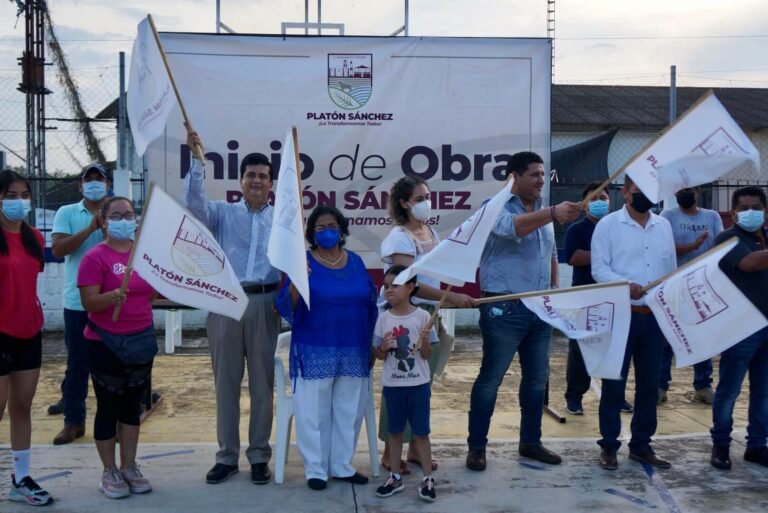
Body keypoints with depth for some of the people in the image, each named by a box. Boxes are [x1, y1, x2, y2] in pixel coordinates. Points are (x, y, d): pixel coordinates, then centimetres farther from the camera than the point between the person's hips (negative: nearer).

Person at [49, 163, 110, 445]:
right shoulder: (66, 213, 4)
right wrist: (91, 228, -16)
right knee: (77, 363, 7)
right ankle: (73, 420, 18)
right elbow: (57, 249, -9)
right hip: (78, 301, 0)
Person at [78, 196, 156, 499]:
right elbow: (89, 303, -18)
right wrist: (111, 297, -36)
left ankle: (129, 467, 25)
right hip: (105, 344, -5)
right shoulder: (95, 257, -11)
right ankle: (110, 472, 17)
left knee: (133, 405, 13)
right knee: (108, 407, 4)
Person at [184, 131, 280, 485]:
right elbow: (194, 203, -11)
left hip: (264, 304, 1)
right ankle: (227, 456, 19)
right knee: (226, 382, 7)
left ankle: (259, 456, 18)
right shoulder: (223, 213, 8)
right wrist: (197, 159, -17)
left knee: (262, 383, 6)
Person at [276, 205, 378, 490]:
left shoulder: (355, 262, 8)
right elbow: (287, 307, -11)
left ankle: (342, 466, 25)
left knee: (348, 410, 11)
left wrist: (370, 343, 9)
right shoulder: (303, 262, -4)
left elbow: (370, 303, 12)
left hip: (353, 352, 4)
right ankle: (316, 469, 15)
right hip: (315, 352, -4)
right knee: (314, 412, 2)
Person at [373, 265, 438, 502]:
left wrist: (425, 340, -24)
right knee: (395, 431, 13)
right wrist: (383, 347, -17)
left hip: (418, 384, -2)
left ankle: (427, 479, 14)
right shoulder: (384, 318, -1)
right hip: (392, 384, 2)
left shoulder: (422, 316, -7)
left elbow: (427, 355, -4)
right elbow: (379, 356, 4)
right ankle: (395, 477, 24)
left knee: (421, 431, 5)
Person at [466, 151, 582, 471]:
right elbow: (512, 227, -31)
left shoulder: (542, 212, 15)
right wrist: (553, 213, -42)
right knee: (491, 378, 0)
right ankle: (476, 447, 10)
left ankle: (530, 442, 28)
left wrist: (554, 287, 13)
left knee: (537, 378, 14)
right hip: (505, 309, -7)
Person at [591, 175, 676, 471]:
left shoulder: (664, 226, 11)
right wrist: (625, 284, -26)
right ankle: (609, 446, 13)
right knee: (614, 384, 2)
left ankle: (641, 445, 22)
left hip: (655, 316, 5)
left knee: (649, 384, 10)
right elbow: (599, 269, -10)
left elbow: (672, 269, 14)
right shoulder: (608, 225, -4)